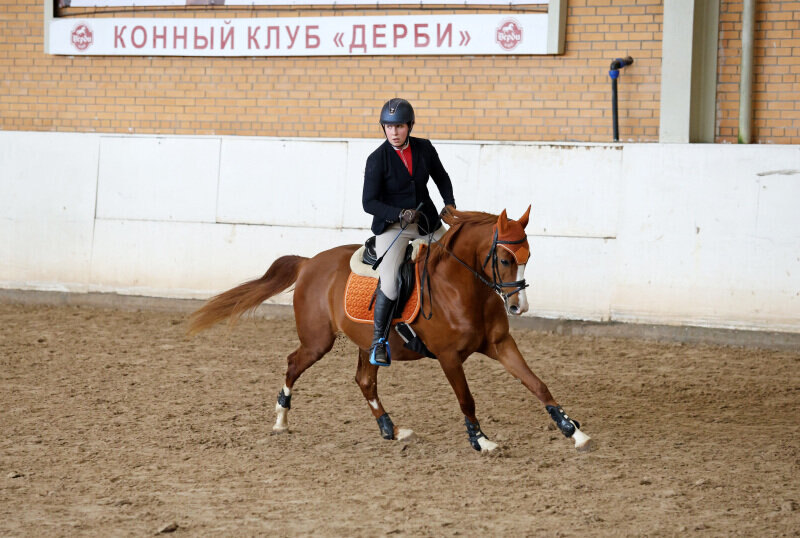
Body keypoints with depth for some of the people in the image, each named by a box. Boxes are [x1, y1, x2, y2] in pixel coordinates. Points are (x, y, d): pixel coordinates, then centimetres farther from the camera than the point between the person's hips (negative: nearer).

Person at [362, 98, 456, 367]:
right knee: (390, 284, -22)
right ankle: (378, 342, -9)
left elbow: (441, 177, 18)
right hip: (392, 227, -5)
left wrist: (450, 204, 2)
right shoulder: (377, 159, -11)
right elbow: (369, 202, -12)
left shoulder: (424, 148, 1)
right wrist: (400, 214, -25)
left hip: (427, 223, 5)